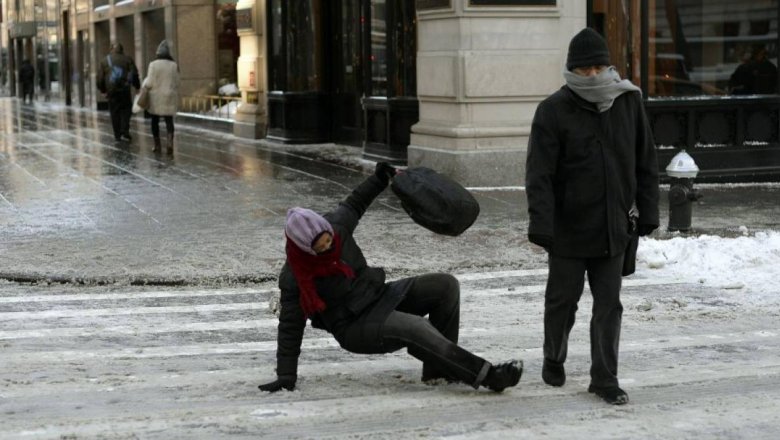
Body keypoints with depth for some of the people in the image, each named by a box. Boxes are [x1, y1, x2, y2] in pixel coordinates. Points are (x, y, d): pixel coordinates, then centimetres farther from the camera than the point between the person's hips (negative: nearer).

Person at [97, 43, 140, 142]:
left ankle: (117, 135, 8)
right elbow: (134, 74, -2)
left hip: (111, 92, 2)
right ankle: (125, 132, -9)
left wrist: (103, 90, 17)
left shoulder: (104, 61, 9)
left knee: (114, 113, 8)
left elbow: (100, 78, 8)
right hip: (124, 90, -2)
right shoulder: (127, 59, 3)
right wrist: (137, 86, 8)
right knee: (126, 111, 5)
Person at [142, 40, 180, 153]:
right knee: (169, 120, 2)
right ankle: (170, 142, -17)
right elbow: (176, 83, 3)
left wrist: (145, 85, 11)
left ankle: (157, 144, 15)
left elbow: (149, 83, -10)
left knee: (155, 121, 12)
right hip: (169, 97, 2)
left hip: (156, 97, -2)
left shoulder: (153, 65, -10)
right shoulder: (174, 65, -1)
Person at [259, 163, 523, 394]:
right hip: (355, 327, -7)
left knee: (446, 285, -8)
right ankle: (485, 375, -37)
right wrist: (286, 376, -13)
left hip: (379, 295, 8)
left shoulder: (335, 224, -7)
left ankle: (437, 368, -8)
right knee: (415, 327, -34)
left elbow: (352, 205, 18)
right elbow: (290, 328, -12)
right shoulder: (294, 278, -19)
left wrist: (380, 178, 14)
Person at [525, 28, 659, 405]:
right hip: (568, 229, -3)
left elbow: (645, 162, 9)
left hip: (612, 229, 3)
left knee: (609, 306, 4)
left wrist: (648, 212, 6)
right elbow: (539, 173, -14)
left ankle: (604, 378, 11)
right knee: (562, 300, 12)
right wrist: (541, 224, -21)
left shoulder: (629, 102, 2)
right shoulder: (554, 110, -9)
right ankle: (554, 360, 34)